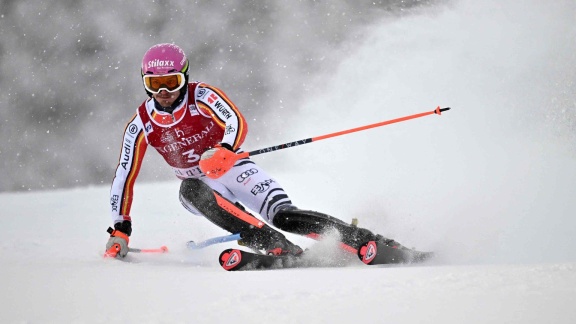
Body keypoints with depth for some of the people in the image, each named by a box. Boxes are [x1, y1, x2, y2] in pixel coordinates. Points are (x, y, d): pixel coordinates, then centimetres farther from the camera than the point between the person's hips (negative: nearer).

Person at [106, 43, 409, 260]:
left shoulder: (202, 96, -18)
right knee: (191, 189, -35)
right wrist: (120, 229, -7)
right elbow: (124, 177, -3)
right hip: (197, 186, 3)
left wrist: (223, 151, -53)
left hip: (232, 168, -2)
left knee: (285, 215, -26)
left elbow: (237, 124, -32)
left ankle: (370, 242, -28)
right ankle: (277, 247, -44)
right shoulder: (140, 126, -9)